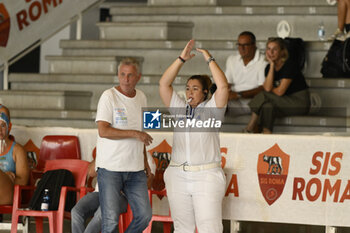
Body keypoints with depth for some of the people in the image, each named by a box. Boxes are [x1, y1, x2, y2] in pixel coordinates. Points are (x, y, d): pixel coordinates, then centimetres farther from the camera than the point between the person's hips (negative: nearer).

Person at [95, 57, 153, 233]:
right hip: (110, 168, -6)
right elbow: (103, 131, -18)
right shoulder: (109, 96, -8)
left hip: (135, 169, 6)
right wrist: (134, 134, -20)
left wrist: (145, 161, 19)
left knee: (144, 215, 3)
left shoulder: (141, 97, 12)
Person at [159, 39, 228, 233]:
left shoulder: (211, 109, 3)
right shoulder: (179, 108, 13)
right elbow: (164, 84, 5)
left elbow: (223, 86, -12)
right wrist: (182, 59, 0)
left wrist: (209, 59, -7)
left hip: (206, 176, -4)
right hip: (178, 176, 4)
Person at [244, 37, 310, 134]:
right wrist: (272, 65, -12)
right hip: (285, 103, 6)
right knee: (267, 106, -28)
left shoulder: (290, 64, -15)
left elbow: (280, 91, -19)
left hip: (299, 103, -6)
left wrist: (270, 90, 1)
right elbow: (267, 88, -15)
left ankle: (250, 128, -15)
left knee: (264, 95, -23)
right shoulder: (269, 67, 5)